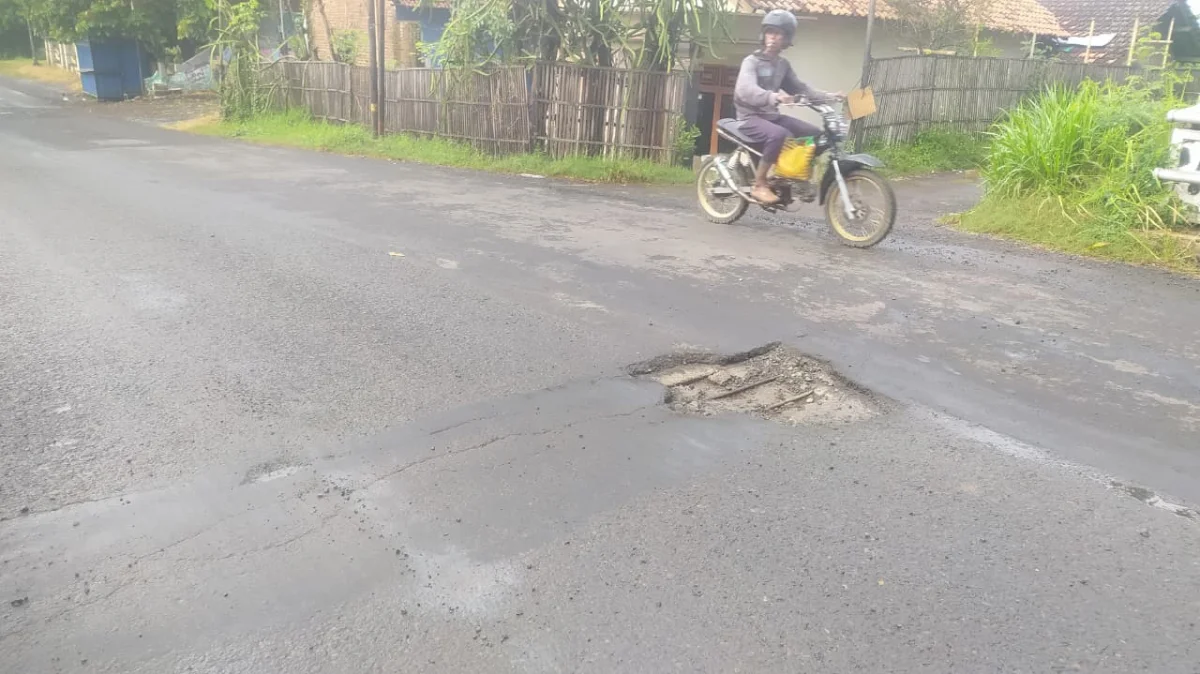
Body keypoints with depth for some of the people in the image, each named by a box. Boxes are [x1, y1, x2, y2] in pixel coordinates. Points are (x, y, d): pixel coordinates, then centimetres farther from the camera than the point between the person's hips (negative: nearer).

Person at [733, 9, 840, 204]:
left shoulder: (783, 64, 14)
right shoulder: (751, 62, -10)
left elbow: (799, 88, 17)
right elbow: (745, 90, -28)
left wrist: (827, 96, 2)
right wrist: (774, 96, -46)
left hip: (773, 115, 8)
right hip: (751, 117, -8)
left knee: (816, 134, -2)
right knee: (780, 134, -37)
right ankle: (759, 185, -25)